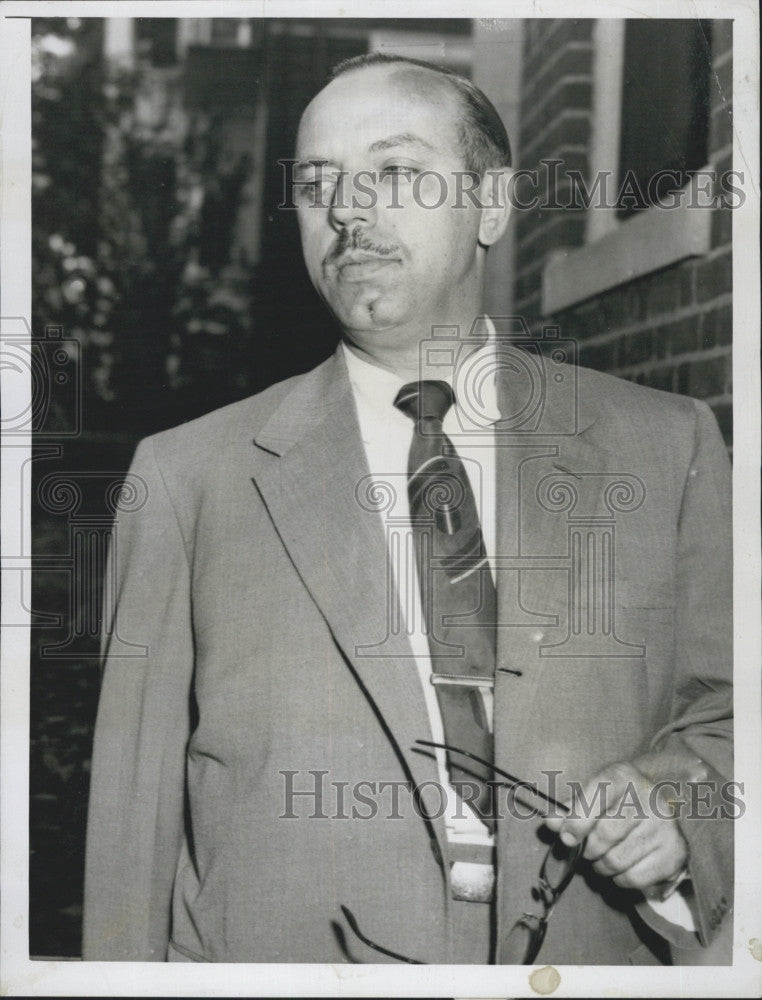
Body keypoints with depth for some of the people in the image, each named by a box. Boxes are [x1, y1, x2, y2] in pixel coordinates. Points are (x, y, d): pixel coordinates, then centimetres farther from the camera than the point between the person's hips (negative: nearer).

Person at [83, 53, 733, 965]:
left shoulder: (667, 446, 2)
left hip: (593, 956, 2)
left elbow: (727, 700, 7)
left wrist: (676, 792, -11)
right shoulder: (186, 475, -1)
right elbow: (133, 810, -2)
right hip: (281, 955, -1)